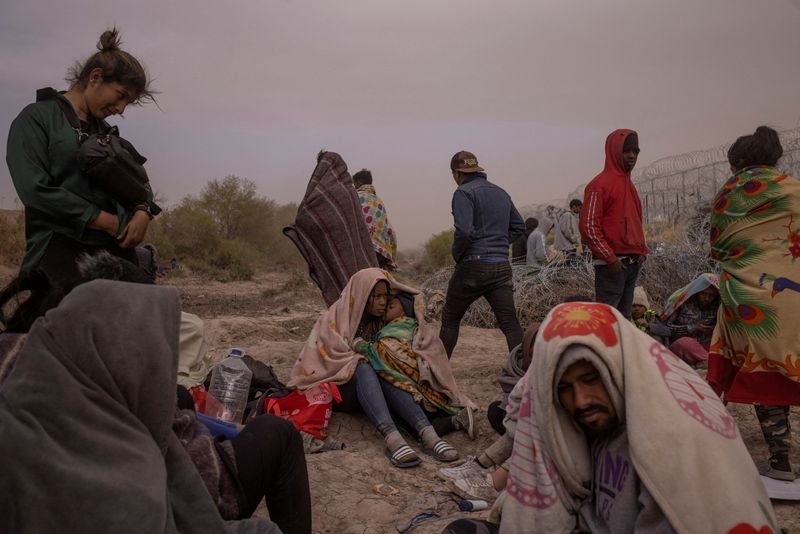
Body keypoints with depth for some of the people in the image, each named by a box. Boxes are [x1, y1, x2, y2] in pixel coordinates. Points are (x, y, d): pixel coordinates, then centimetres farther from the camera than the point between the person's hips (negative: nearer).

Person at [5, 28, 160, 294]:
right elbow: (35, 189, -10)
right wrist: (109, 222, -9)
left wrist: (143, 211, 0)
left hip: (117, 251, 6)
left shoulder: (106, 131, 21)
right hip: (61, 250, -6)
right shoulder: (36, 118, 2)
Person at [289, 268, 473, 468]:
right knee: (363, 368, -35)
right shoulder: (335, 319, -4)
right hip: (339, 388, -3)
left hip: (374, 384, 3)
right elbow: (329, 356, -12)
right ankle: (392, 438, -55)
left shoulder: (383, 321, 9)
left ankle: (428, 434, -49)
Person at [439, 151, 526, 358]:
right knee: (510, 322, 1)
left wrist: (457, 254, -4)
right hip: (501, 267, 5)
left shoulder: (464, 192, -7)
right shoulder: (501, 193, 16)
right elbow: (518, 226, 21)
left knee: (450, 319, 12)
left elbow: (464, 231, -20)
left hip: (473, 265, -5)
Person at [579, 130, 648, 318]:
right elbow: (588, 227, -15)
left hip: (632, 264, 9)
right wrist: (610, 258, -17)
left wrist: (642, 250, 11)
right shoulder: (599, 184, -8)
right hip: (611, 265, -9)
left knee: (624, 317, 12)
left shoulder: (629, 185, 19)